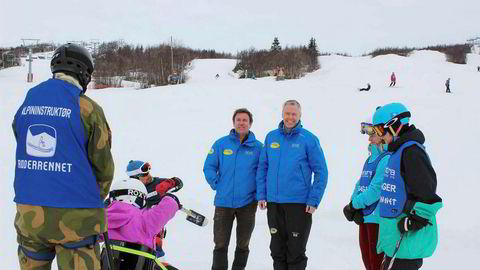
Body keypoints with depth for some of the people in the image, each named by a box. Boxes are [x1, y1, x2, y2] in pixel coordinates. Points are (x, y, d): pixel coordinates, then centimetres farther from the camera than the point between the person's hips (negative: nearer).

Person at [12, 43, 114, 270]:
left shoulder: (26, 104, 7)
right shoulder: (87, 108, -8)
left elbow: (24, 154, 11)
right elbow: (102, 164, -3)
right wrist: (95, 198, 16)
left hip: (28, 211, 5)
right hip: (74, 216, -5)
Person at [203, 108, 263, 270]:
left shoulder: (258, 147, -1)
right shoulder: (221, 144, 1)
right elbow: (209, 167, 6)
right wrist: (216, 185, -3)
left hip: (247, 203, 0)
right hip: (223, 202, 0)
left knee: (243, 245, 13)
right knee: (220, 245, 4)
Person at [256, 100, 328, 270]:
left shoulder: (309, 139, -5)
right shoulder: (271, 137, 6)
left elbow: (321, 172, -5)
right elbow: (262, 168, 10)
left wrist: (314, 200, -10)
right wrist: (261, 195, 3)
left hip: (299, 204, -4)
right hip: (273, 202, 4)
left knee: (296, 251, 5)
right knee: (277, 250, 14)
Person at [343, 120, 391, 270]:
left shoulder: (387, 158, -15)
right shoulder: (371, 157, 14)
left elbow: (376, 189, -21)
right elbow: (361, 184, 13)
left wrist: (355, 204, -12)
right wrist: (353, 205, -2)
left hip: (379, 218, -9)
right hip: (364, 216, 9)